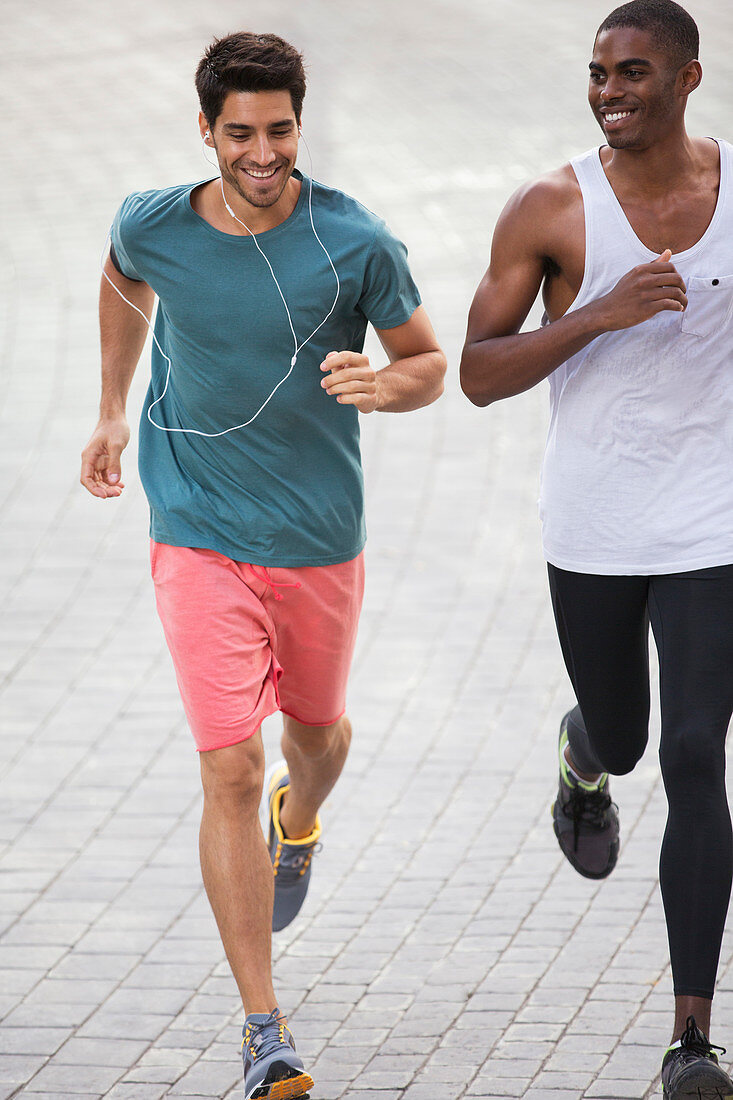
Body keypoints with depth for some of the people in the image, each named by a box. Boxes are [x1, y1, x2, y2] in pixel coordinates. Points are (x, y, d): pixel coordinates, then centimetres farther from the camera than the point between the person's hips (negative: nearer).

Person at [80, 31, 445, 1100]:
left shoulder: (357, 241, -13)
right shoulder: (155, 226, -9)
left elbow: (429, 362, -2)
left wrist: (382, 381, -24)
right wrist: (114, 407, 18)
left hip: (321, 541, 2)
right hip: (201, 540, -1)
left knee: (318, 731, 24)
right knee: (231, 770, -12)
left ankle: (299, 821, 64)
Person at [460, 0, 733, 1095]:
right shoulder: (550, 211, -9)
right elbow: (477, 374, -12)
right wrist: (599, 314, -24)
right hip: (592, 529, 1)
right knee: (619, 738, 18)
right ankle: (584, 758, 60)